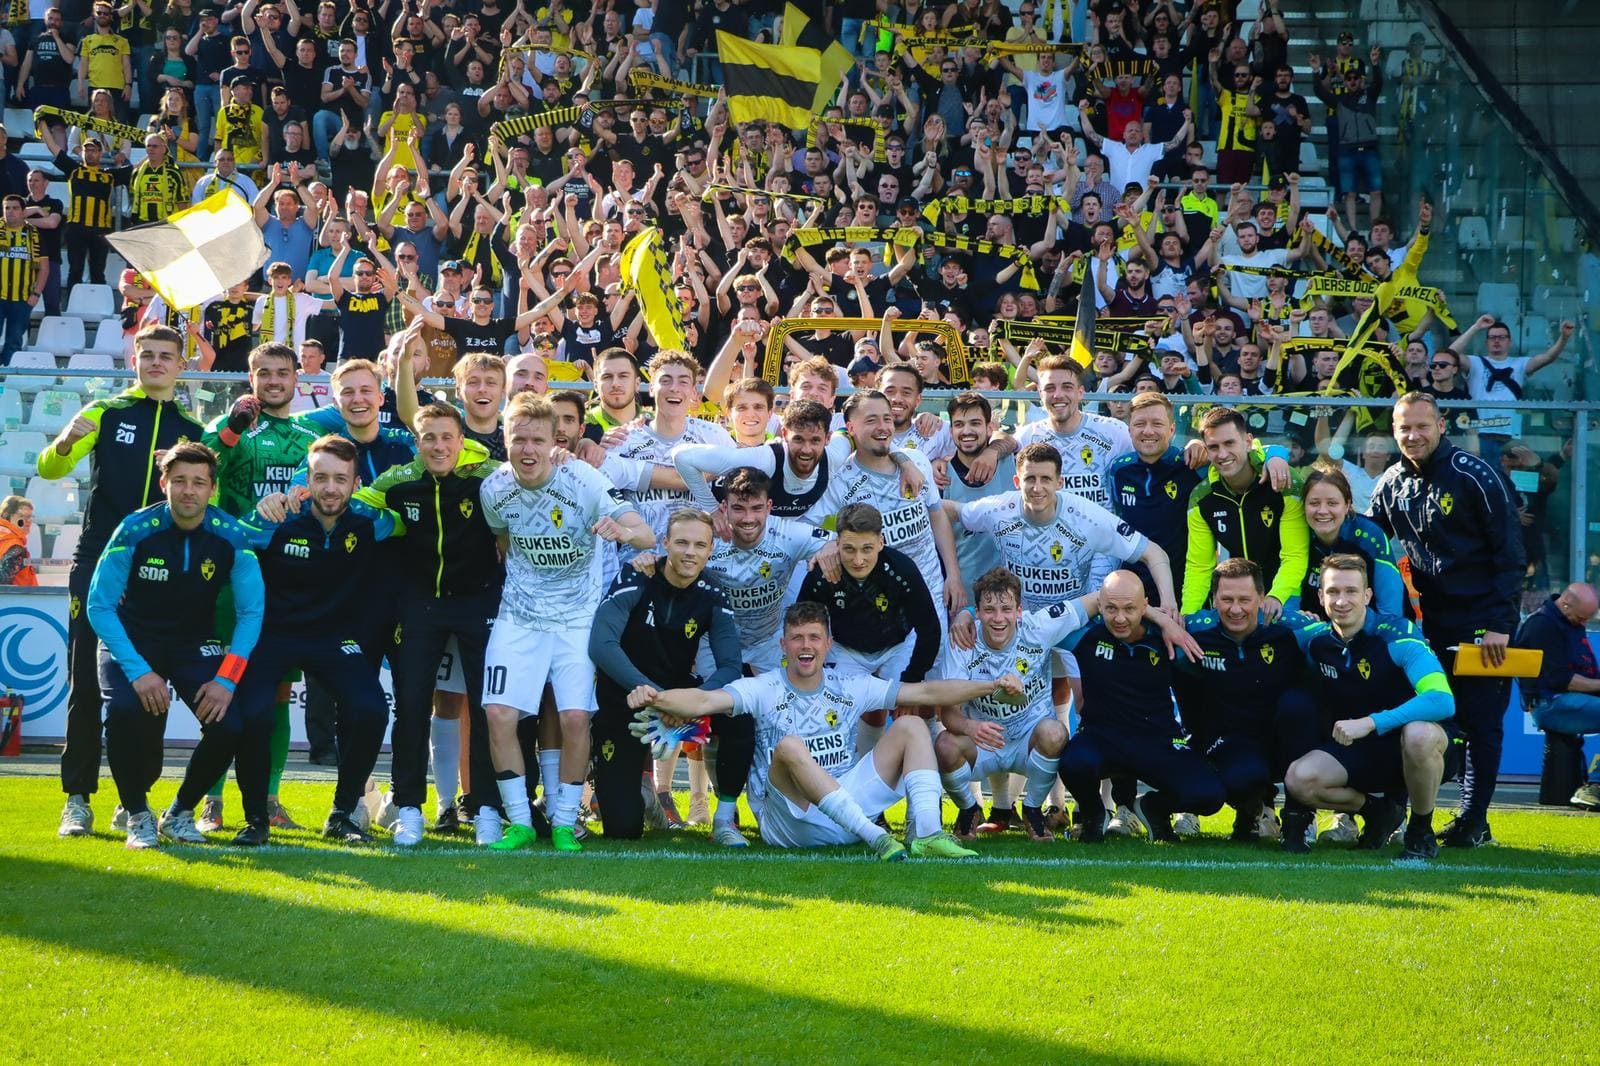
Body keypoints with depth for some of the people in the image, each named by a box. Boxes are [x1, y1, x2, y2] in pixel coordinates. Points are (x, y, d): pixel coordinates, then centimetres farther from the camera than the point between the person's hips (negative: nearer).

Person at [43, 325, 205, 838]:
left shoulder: (194, 431, 10)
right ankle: (78, 799, 1)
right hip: (98, 566, -2)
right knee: (87, 685, -4)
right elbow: (49, 469, -5)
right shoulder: (106, 412, 4)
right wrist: (65, 443, -27)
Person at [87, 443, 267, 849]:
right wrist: (137, 670, -26)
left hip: (194, 645, 2)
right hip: (133, 641, -2)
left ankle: (180, 812, 7)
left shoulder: (231, 536, -16)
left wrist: (227, 680, -21)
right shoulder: (136, 530, -20)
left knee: (231, 724, -20)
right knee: (126, 709, -31)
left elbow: (250, 612, -10)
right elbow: (99, 606, -16)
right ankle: (137, 814, -7)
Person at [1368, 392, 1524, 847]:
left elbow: (1509, 550, -12)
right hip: (1430, 619, 5)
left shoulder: (1474, 476, -12)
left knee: (1481, 723, -1)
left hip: (1482, 621, -5)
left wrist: (1499, 623, -16)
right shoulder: (1391, 484, 5)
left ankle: (1473, 822, 4)